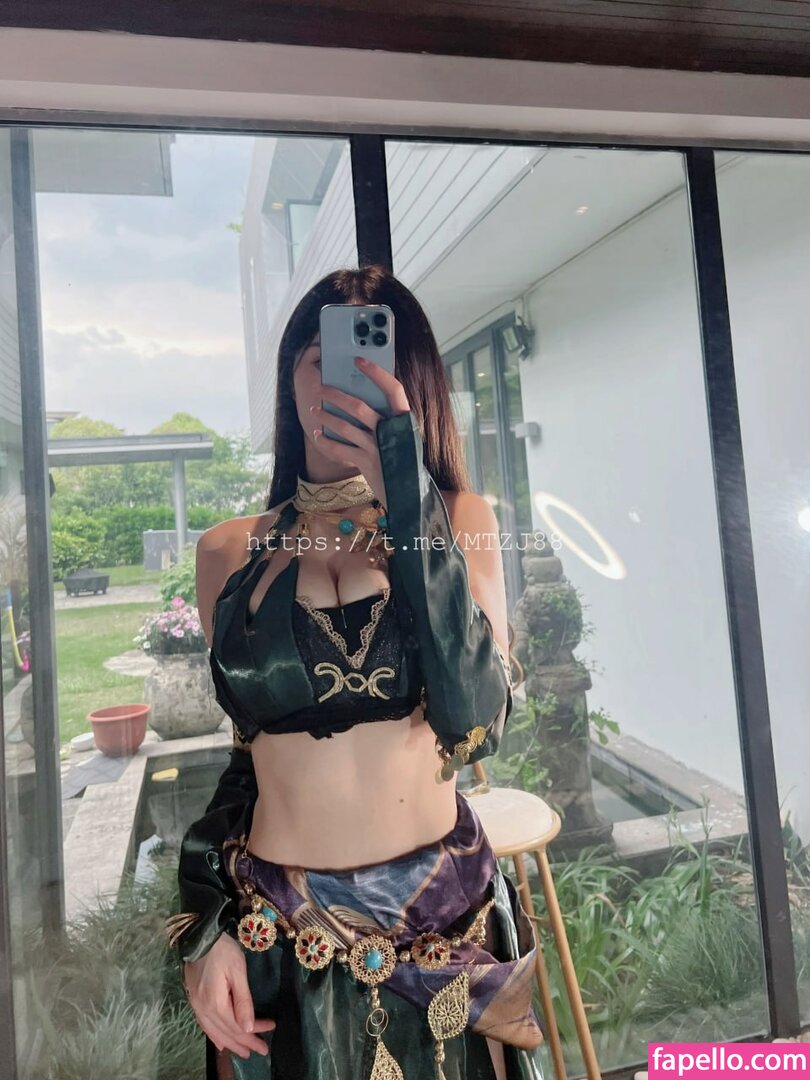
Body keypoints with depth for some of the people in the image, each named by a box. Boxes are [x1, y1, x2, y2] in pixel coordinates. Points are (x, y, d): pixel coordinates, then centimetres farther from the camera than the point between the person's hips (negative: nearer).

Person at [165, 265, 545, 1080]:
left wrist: (406, 500, -26)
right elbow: (241, 740, 6)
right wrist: (204, 920, 1)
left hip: (445, 914, 0)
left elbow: (476, 722, -20)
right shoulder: (229, 551, -2)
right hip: (283, 928, 1)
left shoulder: (460, 519, -7)